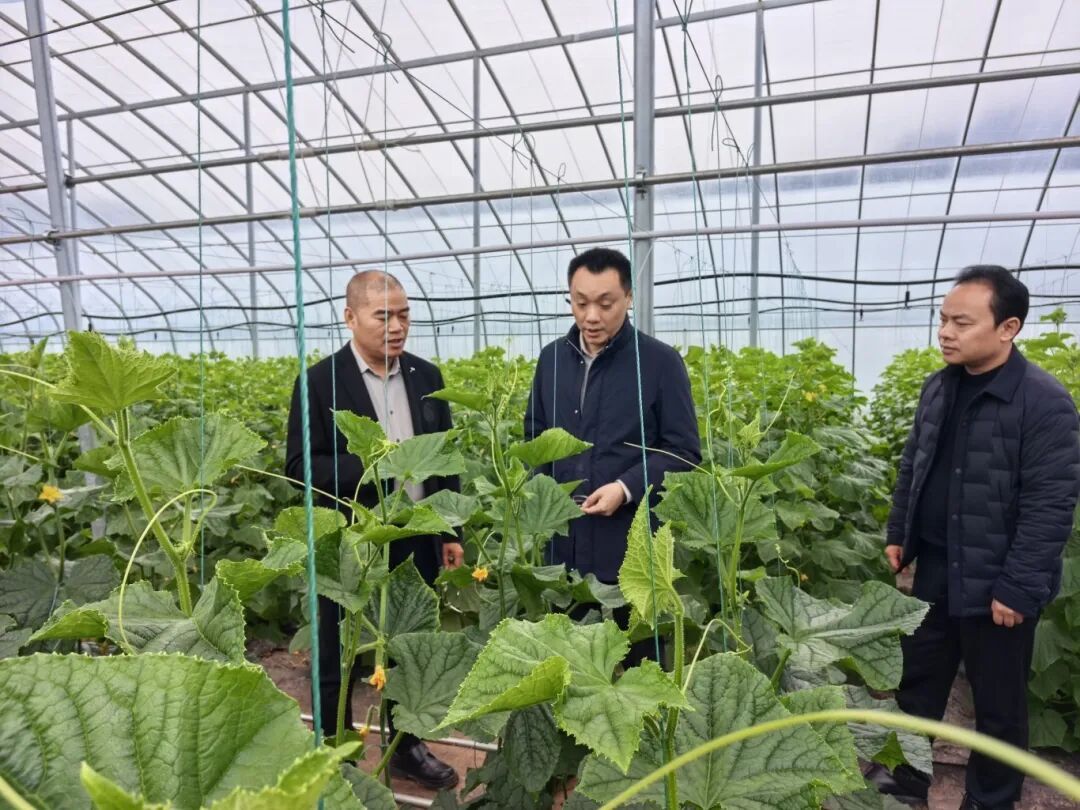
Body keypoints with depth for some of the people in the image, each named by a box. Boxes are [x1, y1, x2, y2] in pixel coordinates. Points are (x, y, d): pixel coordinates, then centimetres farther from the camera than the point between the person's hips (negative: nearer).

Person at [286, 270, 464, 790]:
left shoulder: (426, 376, 4)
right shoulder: (320, 382, -9)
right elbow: (299, 466, -11)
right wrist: (366, 467, -25)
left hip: (416, 543, 4)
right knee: (338, 664, 13)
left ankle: (407, 749, 40)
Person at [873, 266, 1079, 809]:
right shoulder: (938, 387, 3)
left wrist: (1018, 586, -18)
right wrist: (898, 534, 11)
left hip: (995, 583, -6)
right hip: (935, 569, 6)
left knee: (998, 703, 14)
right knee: (918, 681, 19)